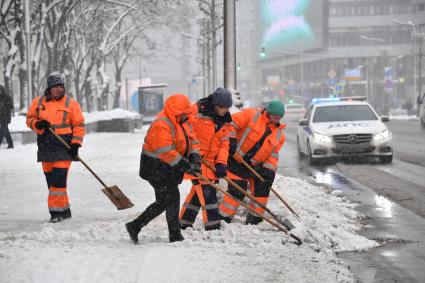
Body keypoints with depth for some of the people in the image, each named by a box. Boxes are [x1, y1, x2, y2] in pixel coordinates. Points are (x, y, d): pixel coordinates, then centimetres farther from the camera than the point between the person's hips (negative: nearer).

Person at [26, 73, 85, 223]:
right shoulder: (38, 102, 8)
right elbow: (30, 119, 14)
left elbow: (79, 125, 1)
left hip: (64, 147, -4)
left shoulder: (70, 103, -1)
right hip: (45, 147, 4)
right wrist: (38, 124, -8)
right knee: (51, 181, 8)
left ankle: (57, 211, -9)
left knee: (59, 180, -12)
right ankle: (65, 210, 18)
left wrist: (76, 143, -8)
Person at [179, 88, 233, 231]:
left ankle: (184, 223, 26)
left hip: (210, 160, 7)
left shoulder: (223, 119, 8)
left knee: (197, 192, 14)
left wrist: (221, 163, -5)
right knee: (207, 192, -13)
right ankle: (213, 227, -12)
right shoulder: (198, 110, -14)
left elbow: (224, 144, 7)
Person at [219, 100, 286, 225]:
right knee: (237, 191, -9)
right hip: (236, 160, -5)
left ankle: (254, 219, 13)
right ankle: (223, 218, 3)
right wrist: (231, 140, -23)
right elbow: (232, 123, -14)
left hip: (255, 165, 5)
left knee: (261, 190, -1)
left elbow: (273, 155, 3)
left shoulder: (279, 135, 4)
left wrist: (268, 169, -11)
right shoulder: (252, 115, -11)